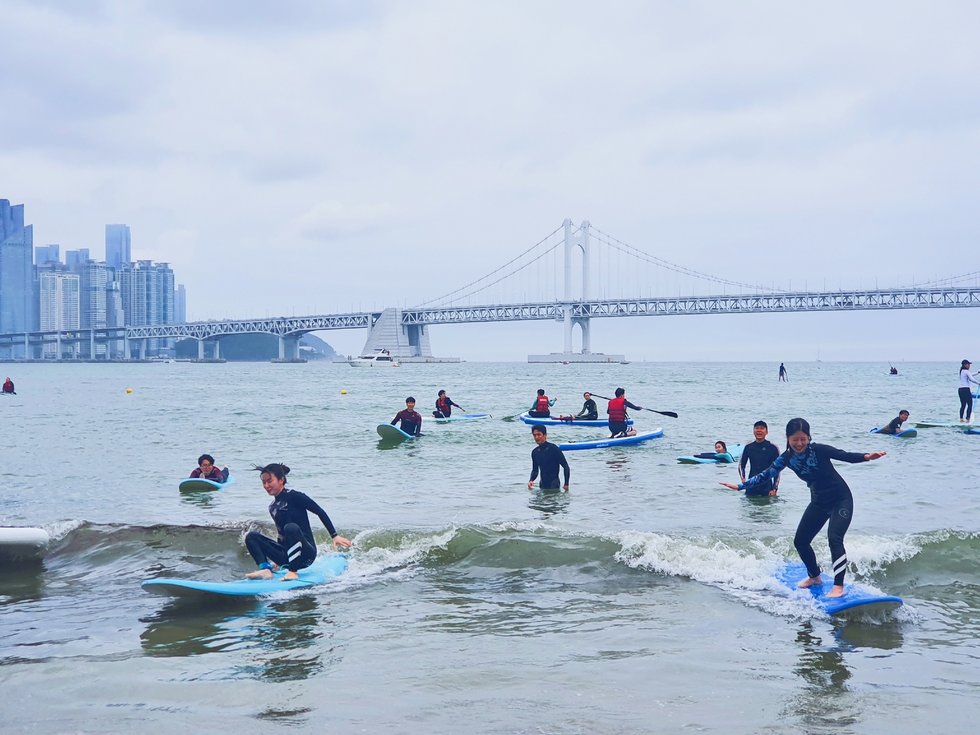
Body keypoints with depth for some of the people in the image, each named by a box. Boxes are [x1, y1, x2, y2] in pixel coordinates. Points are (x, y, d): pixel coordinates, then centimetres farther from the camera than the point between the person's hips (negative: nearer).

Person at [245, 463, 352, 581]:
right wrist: (277, 560, 24)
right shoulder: (272, 508, 14)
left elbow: (320, 512, -9)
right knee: (251, 536, -4)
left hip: (306, 554, -7)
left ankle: (293, 572, -35)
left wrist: (335, 536, -14)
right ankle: (265, 570, -27)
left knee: (291, 527, -36)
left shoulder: (293, 496, -7)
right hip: (286, 556, 7)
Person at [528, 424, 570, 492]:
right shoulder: (535, 452, 6)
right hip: (543, 485, 6)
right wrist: (531, 480, -3)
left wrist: (566, 484, -12)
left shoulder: (553, 449, -13)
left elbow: (566, 467, -10)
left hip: (554, 484, -6)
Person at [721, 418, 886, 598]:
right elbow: (766, 475, -2)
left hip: (841, 500, -6)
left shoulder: (819, 450, -21)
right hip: (819, 502, 6)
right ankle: (814, 576, 31)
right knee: (800, 541, 8)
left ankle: (839, 586, -16)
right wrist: (740, 486, -7)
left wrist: (866, 457, -43)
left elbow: (845, 456, -25)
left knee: (834, 539, -22)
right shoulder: (787, 458, -7)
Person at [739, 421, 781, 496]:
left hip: (767, 486, -2)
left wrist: (775, 489, -5)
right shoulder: (748, 447, 6)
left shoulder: (773, 448, -1)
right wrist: (743, 479, -2)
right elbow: (741, 465, 15)